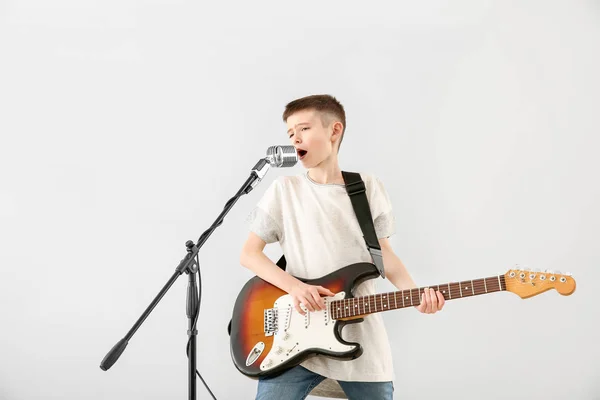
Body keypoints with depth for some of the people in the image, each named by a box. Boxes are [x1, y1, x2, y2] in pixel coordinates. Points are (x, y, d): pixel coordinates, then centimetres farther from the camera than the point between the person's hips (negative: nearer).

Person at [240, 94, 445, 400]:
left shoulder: (369, 187, 6)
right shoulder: (284, 189, 2)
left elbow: (383, 253, 10)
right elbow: (249, 253, 2)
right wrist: (293, 286, -13)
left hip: (361, 339, 2)